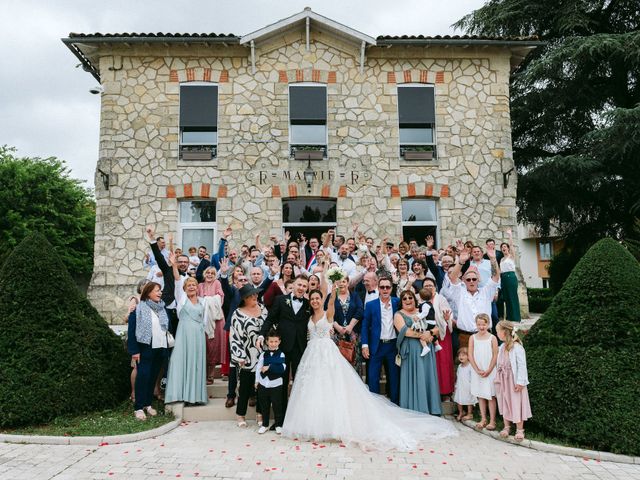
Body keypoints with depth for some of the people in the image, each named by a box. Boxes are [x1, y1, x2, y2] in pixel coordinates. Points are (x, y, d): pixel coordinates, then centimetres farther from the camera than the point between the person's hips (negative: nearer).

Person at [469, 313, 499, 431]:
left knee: (491, 396, 3)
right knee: (480, 395, 11)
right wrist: (478, 370, -9)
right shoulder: (473, 338, 0)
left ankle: (492, 421, 12)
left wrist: (488, 371, -10)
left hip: (490, 371, -2)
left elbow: (495, 356, -6)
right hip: (477, 371, 2)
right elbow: (470, 356, -2)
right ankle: (483, 419, 21)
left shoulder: (492, 338, -6)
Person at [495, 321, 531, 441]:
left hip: (514, 380, -7)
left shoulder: (517, 347, -18)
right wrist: (498, 378, 10)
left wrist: (520, 382, -18)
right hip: (503, 380, 7)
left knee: (516, 404, 2)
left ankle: (519, 430, 15)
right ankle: (506, 427, 28)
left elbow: (522, 365, -17)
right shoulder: (502, 347, 4)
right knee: (504, 403, 14)